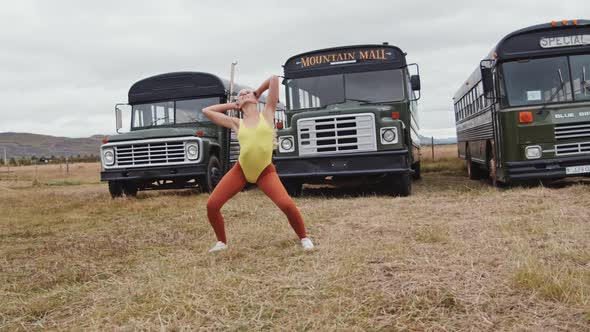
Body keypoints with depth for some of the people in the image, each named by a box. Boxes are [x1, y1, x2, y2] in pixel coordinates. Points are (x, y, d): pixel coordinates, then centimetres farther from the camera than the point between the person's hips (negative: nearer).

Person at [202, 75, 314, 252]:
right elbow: (206, 111, 11)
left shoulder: (267, 114, 1)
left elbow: (274, 79, -3)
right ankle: (222, 241, 20)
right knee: (212, 205, -6)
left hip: (265, 172, -2)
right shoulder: (237, 123, 5)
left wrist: (258, 92, 14)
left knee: (287, 204, -21)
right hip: (240, 170, 3)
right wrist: (232, 105, 14)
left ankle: (304, 238, 6)